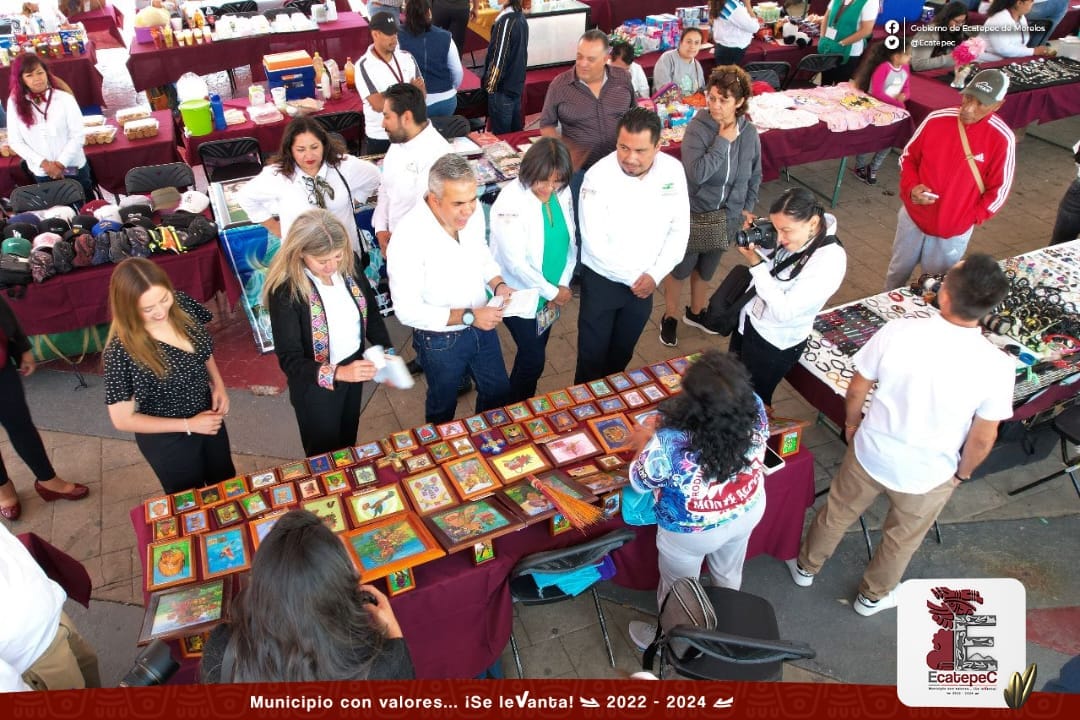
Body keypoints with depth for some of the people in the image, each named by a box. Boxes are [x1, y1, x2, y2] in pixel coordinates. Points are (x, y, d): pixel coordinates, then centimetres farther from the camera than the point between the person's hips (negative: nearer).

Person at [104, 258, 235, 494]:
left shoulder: (181, 304, -18)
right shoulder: (120, 350, -32)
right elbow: (123, 420, -21)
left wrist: (218, 384, -12)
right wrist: (188, 425, -22)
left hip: (208, 415, 5)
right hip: (168, 439, -5)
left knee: (227, 485, 29)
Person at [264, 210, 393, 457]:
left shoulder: (348, 265, -14)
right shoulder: (285, 290, -29)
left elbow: (370, 310, 2)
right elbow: (289, 359, -26)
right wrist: (337, 373, -41)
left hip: (353, 368, 5)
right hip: (315, 386, -5)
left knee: (348, 442, 30)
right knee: (324, 455, 19)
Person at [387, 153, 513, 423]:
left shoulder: (473, 214, -14)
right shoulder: (409, 237, -31)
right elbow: (407, 310, -27)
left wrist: (497, 284, -11)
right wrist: (468, 316, -31)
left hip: (482, 324, 6)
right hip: (440, 339, -5)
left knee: (498, 391, 25)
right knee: (443, 405, 21)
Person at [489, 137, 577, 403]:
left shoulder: (562, 193, -7)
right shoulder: (510, 201, -25)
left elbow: (571, 241, 3)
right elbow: (516, 263, -24)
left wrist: (562, 285, -8)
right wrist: (552, 293, -16)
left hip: (551, 292, 6)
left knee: (534, 352, 21)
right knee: (534, 358, 2)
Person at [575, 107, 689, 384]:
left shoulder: (673, 171, -10)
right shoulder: (598, 177, -22)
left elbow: (679, 229, -3)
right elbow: (595, 243, -23)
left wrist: (655, 275, -13)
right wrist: (633, 277, -17)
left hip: (645, 282, 4)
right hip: (602, 279, -4)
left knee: (622, 353, 22)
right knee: (593, 355, 9)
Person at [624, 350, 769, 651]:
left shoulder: (670, 444, -42)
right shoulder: (755, 408, -28)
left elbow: (639, 482, -20)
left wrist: (647, 443, -2)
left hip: (693, 531, -4)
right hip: (748, 511, 5)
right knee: (729, 575, 34)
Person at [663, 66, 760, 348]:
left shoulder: (749, 132, -7)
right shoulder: (698, 127, -20)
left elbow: (754, 175, 8)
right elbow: (696, 173, -33)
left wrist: (747, 208, 5)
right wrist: (723, 141, -29)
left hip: (726, 217, 4)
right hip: (693, 214, -4)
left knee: (706, 268, 23)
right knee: (680, 267, 14)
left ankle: (696, 312, 45)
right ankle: (670, 317, 34)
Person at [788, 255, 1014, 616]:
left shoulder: (897, 333, -26)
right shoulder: (996, 366, -26)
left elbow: (857, 389, -11)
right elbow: (982, 439, -13)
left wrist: (852, 423, 10)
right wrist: (963, 472, 7)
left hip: (869, 454, 1)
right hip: (929, 476, 0)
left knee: (837, 513, 29)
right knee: (902, 541, 29)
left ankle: (806, 567, 53)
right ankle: (872, 596, 53)